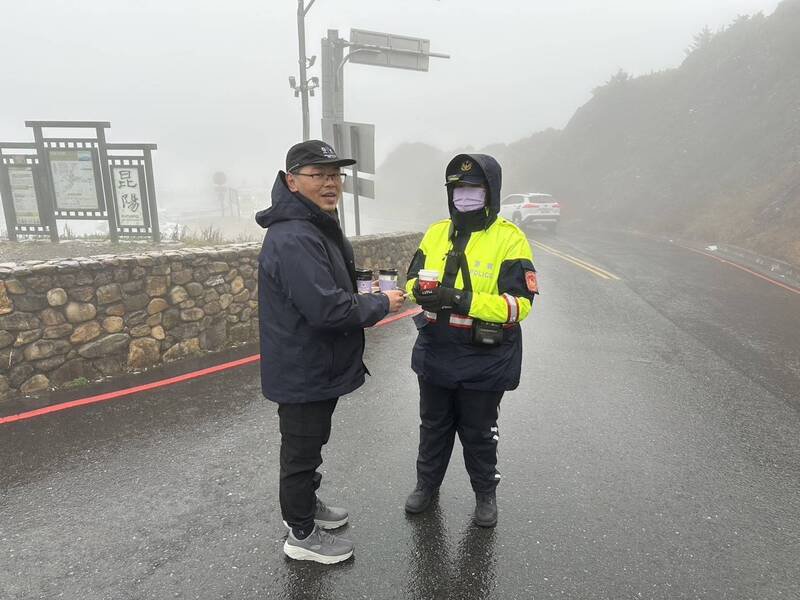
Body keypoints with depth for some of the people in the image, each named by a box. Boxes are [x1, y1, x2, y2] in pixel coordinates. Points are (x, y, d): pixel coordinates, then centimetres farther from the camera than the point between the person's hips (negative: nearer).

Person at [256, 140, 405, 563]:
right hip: (303, 372, -10)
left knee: (309, 444, 25)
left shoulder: (316, 227, 9)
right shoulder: (293, 238, -27)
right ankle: (302, 535, 28)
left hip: (317, 367, 10)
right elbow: (328, 309, -32)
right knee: (301, 450, 8)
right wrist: (382, 304, -18)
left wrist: (365, 296, 2)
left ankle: (304, 505, 46)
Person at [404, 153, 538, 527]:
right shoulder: (436, 233, 3)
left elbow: (520, 302, -19)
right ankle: (427, 483, 44)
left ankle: (485, 493, 39)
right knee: (433, 425, 21)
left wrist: (463, 300, -30)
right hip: (435, 354, 5)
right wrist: (420, 290, -17)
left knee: (479, 432, 14)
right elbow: (413, 277, 9)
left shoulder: (509, 239, -13)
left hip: (484, 360, -4)